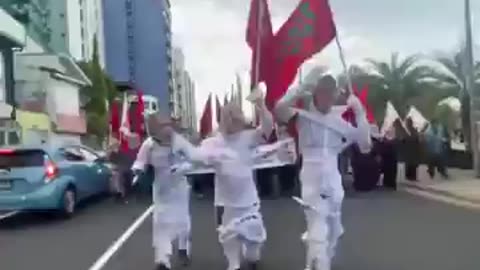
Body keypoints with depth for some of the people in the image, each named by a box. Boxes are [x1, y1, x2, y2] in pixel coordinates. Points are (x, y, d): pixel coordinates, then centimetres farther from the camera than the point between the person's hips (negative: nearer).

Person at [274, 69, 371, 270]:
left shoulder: (340, 120, 5)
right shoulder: (303, 116, -8)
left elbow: (365, 146, 1)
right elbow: (279, 110, -28)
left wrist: (360, 112, -6)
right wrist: (304, 85, -26)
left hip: (334, 185, 6)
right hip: (312, 185, -6)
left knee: (333, 234, 21)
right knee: (318, 236, -11)